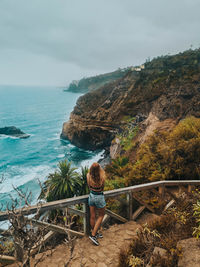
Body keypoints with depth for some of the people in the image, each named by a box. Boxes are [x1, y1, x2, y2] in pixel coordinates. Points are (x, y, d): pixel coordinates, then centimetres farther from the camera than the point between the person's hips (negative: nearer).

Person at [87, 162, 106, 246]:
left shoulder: (88, 176, -16)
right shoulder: (102, 177, -24)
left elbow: (89, 187, -2)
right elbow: (102, 188, -9)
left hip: (91, 196, 4)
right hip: (99, 197, -4)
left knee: (92, 216, 18)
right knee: (101, 216, 18)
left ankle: (94, 233, 38)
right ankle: (93, 235, 14)